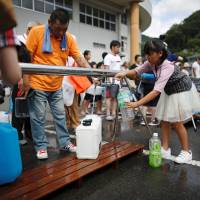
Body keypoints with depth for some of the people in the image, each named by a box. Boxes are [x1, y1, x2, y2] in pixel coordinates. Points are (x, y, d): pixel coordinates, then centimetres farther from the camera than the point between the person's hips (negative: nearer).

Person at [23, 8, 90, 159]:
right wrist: (26, 81, -13)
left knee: (60, 116, 12)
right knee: (38, 118, 4)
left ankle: (65, 142, 25)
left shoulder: (68, 38, 1)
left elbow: (79, 58, -4)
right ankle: (41, 146, 19)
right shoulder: (36, 32, -10)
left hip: (57, 86, 4)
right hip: (38, 84, -4)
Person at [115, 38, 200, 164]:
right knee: (165, 120, 6)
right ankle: (165, 149, 16)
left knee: (176, 122, -4)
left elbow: (157, 91, -43)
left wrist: (137, 104, -48)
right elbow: (138, 71, -9)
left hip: (182, 91, -7)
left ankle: (186, 152, 15)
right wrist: (125, 73, -31)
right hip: (169, 91, 8)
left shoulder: (167, 66, -36)